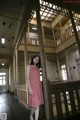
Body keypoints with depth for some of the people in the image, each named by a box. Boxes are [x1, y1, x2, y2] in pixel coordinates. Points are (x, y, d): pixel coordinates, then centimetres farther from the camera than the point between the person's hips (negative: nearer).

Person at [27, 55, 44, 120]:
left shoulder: (37, 68, 16)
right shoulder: (29, 66, 2)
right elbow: (28, 77, -6)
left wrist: (40, 87, 12)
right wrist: (29, 88, -14)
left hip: (38, 86, 6)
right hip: (32, 86, -5)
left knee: (38, 105, 8)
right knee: (35, 105, -5)